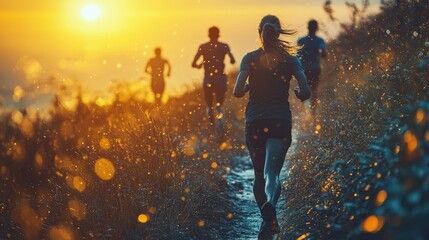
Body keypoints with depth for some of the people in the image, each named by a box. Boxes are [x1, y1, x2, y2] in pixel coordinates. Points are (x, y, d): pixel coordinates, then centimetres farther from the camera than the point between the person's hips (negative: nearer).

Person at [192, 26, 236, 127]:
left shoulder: (203, 47, 0)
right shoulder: (224, 46, 1)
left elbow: (193, 64, -5)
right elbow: (233, 61, -8)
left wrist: (199, 65, 17)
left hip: (207, 80, 0)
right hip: (220, 79, 0)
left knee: (209, 106, 15)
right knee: (219, 104, 10)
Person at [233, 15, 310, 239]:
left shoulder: (250, 58, 0)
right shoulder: (290, 59, 3)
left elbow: (237, 92, -9)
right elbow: (305, 92, -6)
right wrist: (296, 94, 17)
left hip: (254, 122, 1)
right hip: (280, 121, -1)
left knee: (259, 174, 18)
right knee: (271, 173, -9)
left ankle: (268, 221, 24)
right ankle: (270, 204, -42)